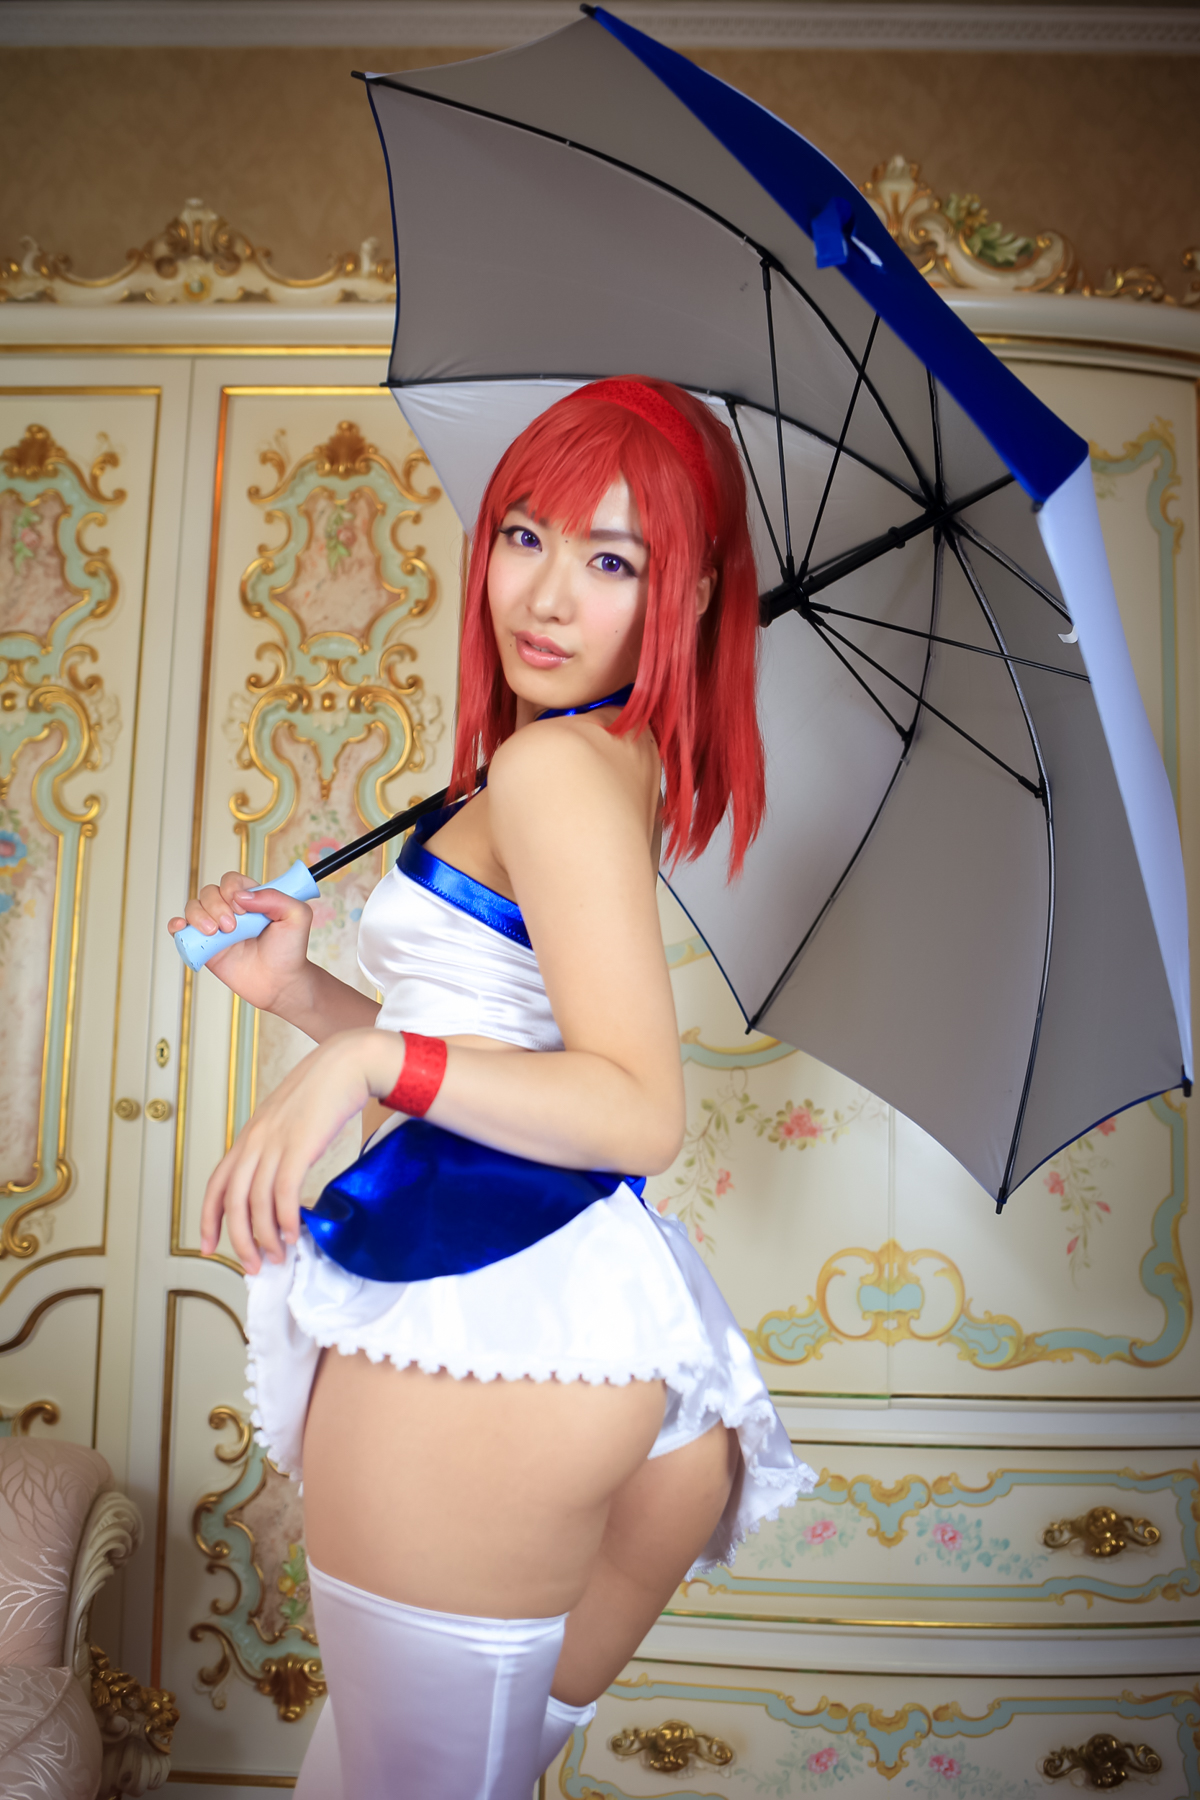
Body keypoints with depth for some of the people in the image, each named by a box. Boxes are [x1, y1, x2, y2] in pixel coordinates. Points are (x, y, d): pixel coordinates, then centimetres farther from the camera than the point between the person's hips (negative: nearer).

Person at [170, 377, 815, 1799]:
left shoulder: (552, 768, -10)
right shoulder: (615, 767, 19)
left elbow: (639, 1111, -19)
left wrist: (369, 1059, -22)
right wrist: (296, 989, 13)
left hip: (472, 1344, -10)